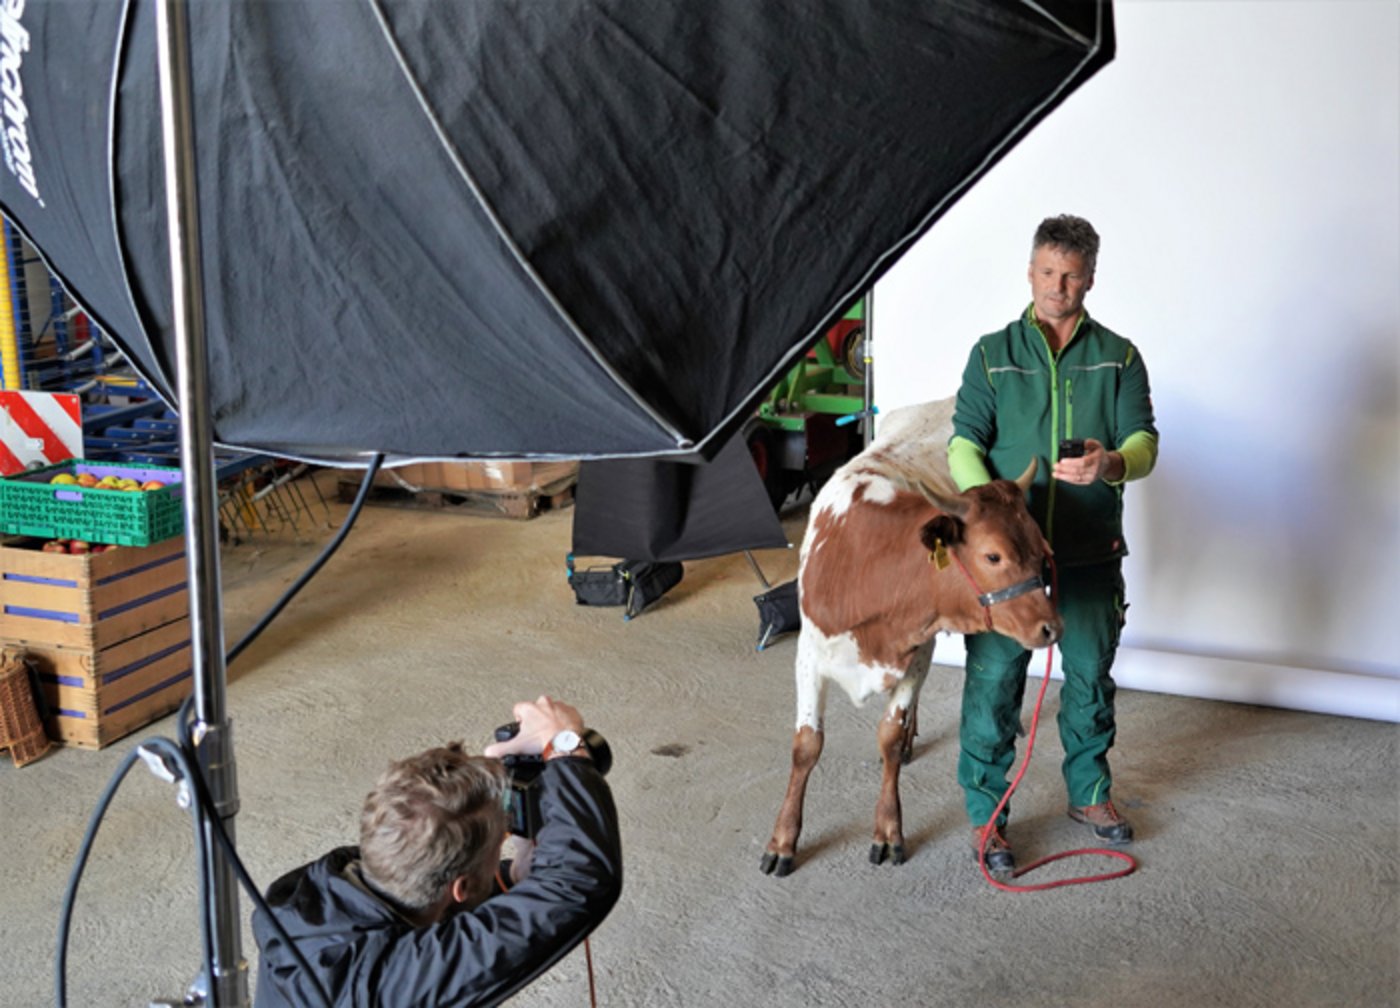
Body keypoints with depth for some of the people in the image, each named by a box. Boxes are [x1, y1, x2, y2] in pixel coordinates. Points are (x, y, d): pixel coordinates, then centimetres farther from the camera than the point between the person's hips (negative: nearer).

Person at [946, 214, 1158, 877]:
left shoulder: (1119, 357, 6)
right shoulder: (993, 353, 4)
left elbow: (1144, 441, -4)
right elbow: (964, 442, -3)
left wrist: (1111, 463, -28)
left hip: (1091, 552, 2)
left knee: (1091, 675, 15)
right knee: (994, 680, 0)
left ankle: (1090, 792, 36)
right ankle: (984, 812, 14)